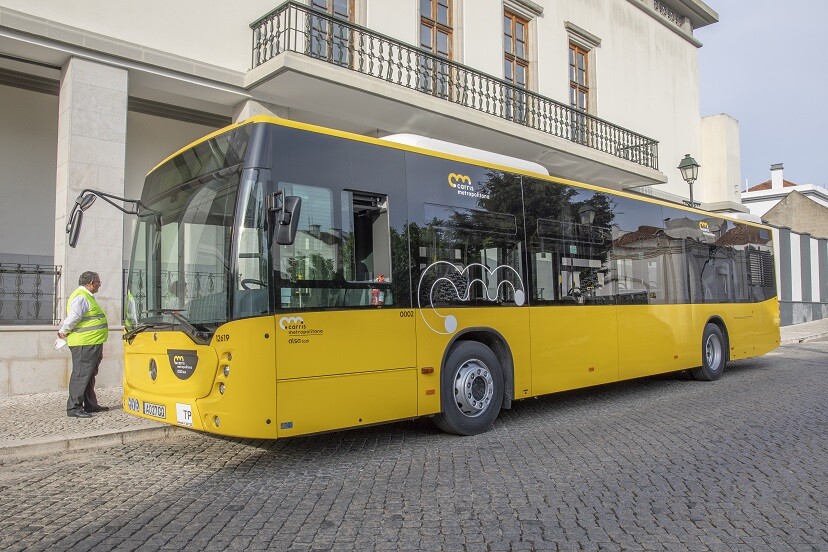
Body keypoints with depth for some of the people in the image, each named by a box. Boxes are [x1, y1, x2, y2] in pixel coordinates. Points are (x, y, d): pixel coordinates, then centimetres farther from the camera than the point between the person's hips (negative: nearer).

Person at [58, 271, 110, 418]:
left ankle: (90, 405, 25)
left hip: (92, 345, 11)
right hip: (84, 345, -11)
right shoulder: (81, 297, -15)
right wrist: (63, 332, -10)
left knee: (89, 376, 16)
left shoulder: (87, 297, 21)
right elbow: (73, 318, -24)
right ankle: (73, 408, -3)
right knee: (80, 376, -7)